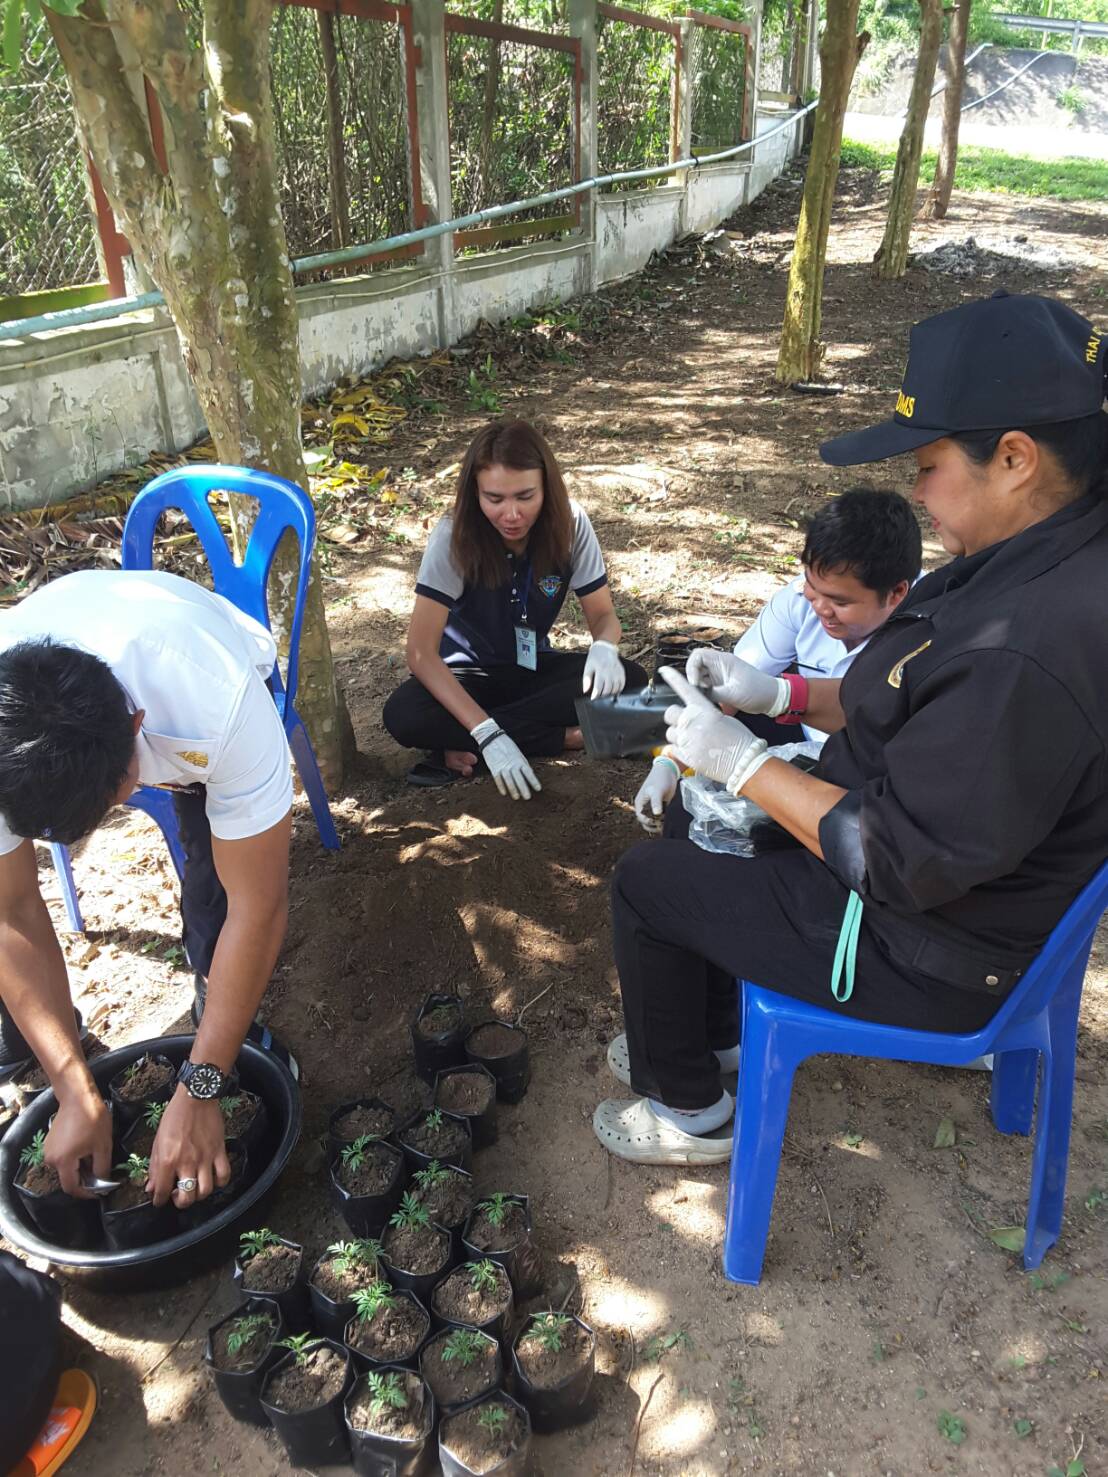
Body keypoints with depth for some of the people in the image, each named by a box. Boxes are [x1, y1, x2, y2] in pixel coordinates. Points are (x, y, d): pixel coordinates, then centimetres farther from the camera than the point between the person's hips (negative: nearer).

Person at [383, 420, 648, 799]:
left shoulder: (569, 523, -18)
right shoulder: (454, 536, -24)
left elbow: (603, 614, -8)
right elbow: (421, 652, -27)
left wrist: (604, 647, -34)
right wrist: (488, 735, -38)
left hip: (535, 666, 3)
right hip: (468, 672, -2)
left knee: (630, 681, -25)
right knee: (404, 716, -34)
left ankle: (463, 749, -22)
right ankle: (560, 737, -21)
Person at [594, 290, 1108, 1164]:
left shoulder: (1029, 652, -37)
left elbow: (897, 859, -31)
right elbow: (928, 711, 8)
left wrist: (737, 759, -21)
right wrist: (781, 692, -2)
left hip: (919, 950, -9)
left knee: (645, 883, 2)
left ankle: (688, 1113, 25)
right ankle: (715, 1028, 40)